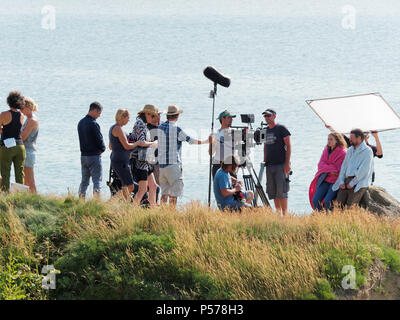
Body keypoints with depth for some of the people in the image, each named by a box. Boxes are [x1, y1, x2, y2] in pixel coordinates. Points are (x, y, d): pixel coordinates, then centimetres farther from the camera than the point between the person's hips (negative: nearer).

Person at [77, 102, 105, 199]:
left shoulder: (81, 123, 9)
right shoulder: (93, 124, -17)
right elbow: (99, 140, -15)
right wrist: (102, 149, 6)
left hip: (83, 155, 8)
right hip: (94, 156, -8)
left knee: (84, 181, 13)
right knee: (97, 181, -3)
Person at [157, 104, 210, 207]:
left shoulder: (160, 127, 6)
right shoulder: (176, 129, -12)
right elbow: (190, 140, -6)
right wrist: (205, 141, 9)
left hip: (161, 163, 7)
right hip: (173, 164, -6)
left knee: (164, 191, 12)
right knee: (174, 191, -2)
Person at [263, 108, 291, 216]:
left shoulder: (281, 128, -2)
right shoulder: (265, 131, 16)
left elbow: (288, 146, -6)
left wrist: (287, 163, -13)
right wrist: (264, 162, 15)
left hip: (281, 165, -7)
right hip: (269, 165, 7)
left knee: (281, 190, -11)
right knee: (272, 191, 5)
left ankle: (285, 213, -10)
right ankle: (278, 212, 11)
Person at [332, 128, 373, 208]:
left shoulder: (367, 151, -3)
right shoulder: (350, 150, 20)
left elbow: (364, 170, -12)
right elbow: (344, 166, 15)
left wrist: (352, 183, -15)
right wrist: (341, 182, -1)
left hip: (359, 182, -6)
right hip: (347, 180, 6)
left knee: (350, 205, -25)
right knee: (339, 203, -15)